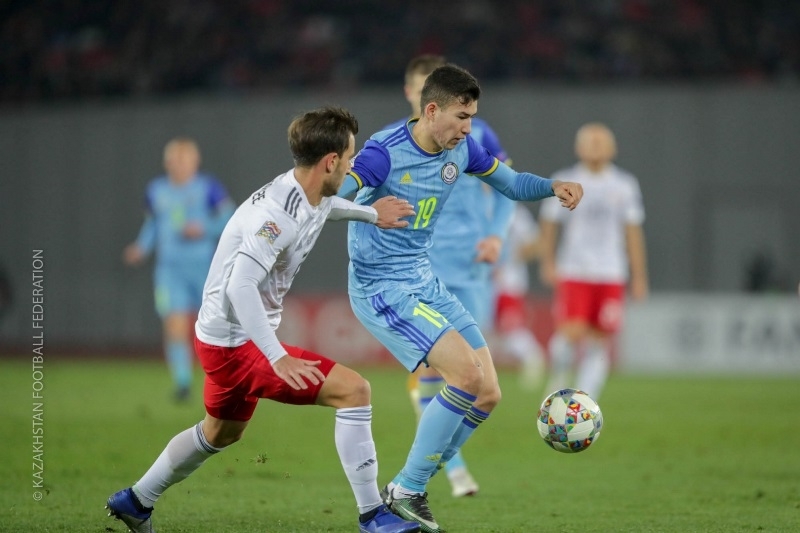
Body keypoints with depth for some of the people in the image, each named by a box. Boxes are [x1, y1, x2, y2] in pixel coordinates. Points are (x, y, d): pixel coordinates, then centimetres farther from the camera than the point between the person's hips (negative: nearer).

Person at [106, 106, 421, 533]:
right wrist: (278, 358, -41)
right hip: (237, 343, -11)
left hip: (224, 339, 11)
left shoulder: (306, 193, 1)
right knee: (353, 390, -16)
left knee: (220, 433, 31)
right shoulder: (280, 214, -28)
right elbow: (240, 286, -36)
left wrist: (371, 214, 28)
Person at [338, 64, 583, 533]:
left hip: (425, 281, 8)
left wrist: (553, 187, -3)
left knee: (487, 395, 1)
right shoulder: (386, 153, -20)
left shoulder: (462, 150, 2)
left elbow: (512, 183, 17)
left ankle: (410, 490, 12)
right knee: (466, 371, -22)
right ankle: (407, 491, -9)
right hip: (382, 288, -8)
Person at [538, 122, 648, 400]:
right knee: (571, 333, -16)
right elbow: (548, 224, 7)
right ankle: (558, 376, 13)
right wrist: (548, 263, -2)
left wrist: (639, 277, 8)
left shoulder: (625, 185, 8)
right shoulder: (564, 182, 2)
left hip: (611, 275, 2)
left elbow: (633, 232, 11)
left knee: (600, 342, -2)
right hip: (573, 272, -2)